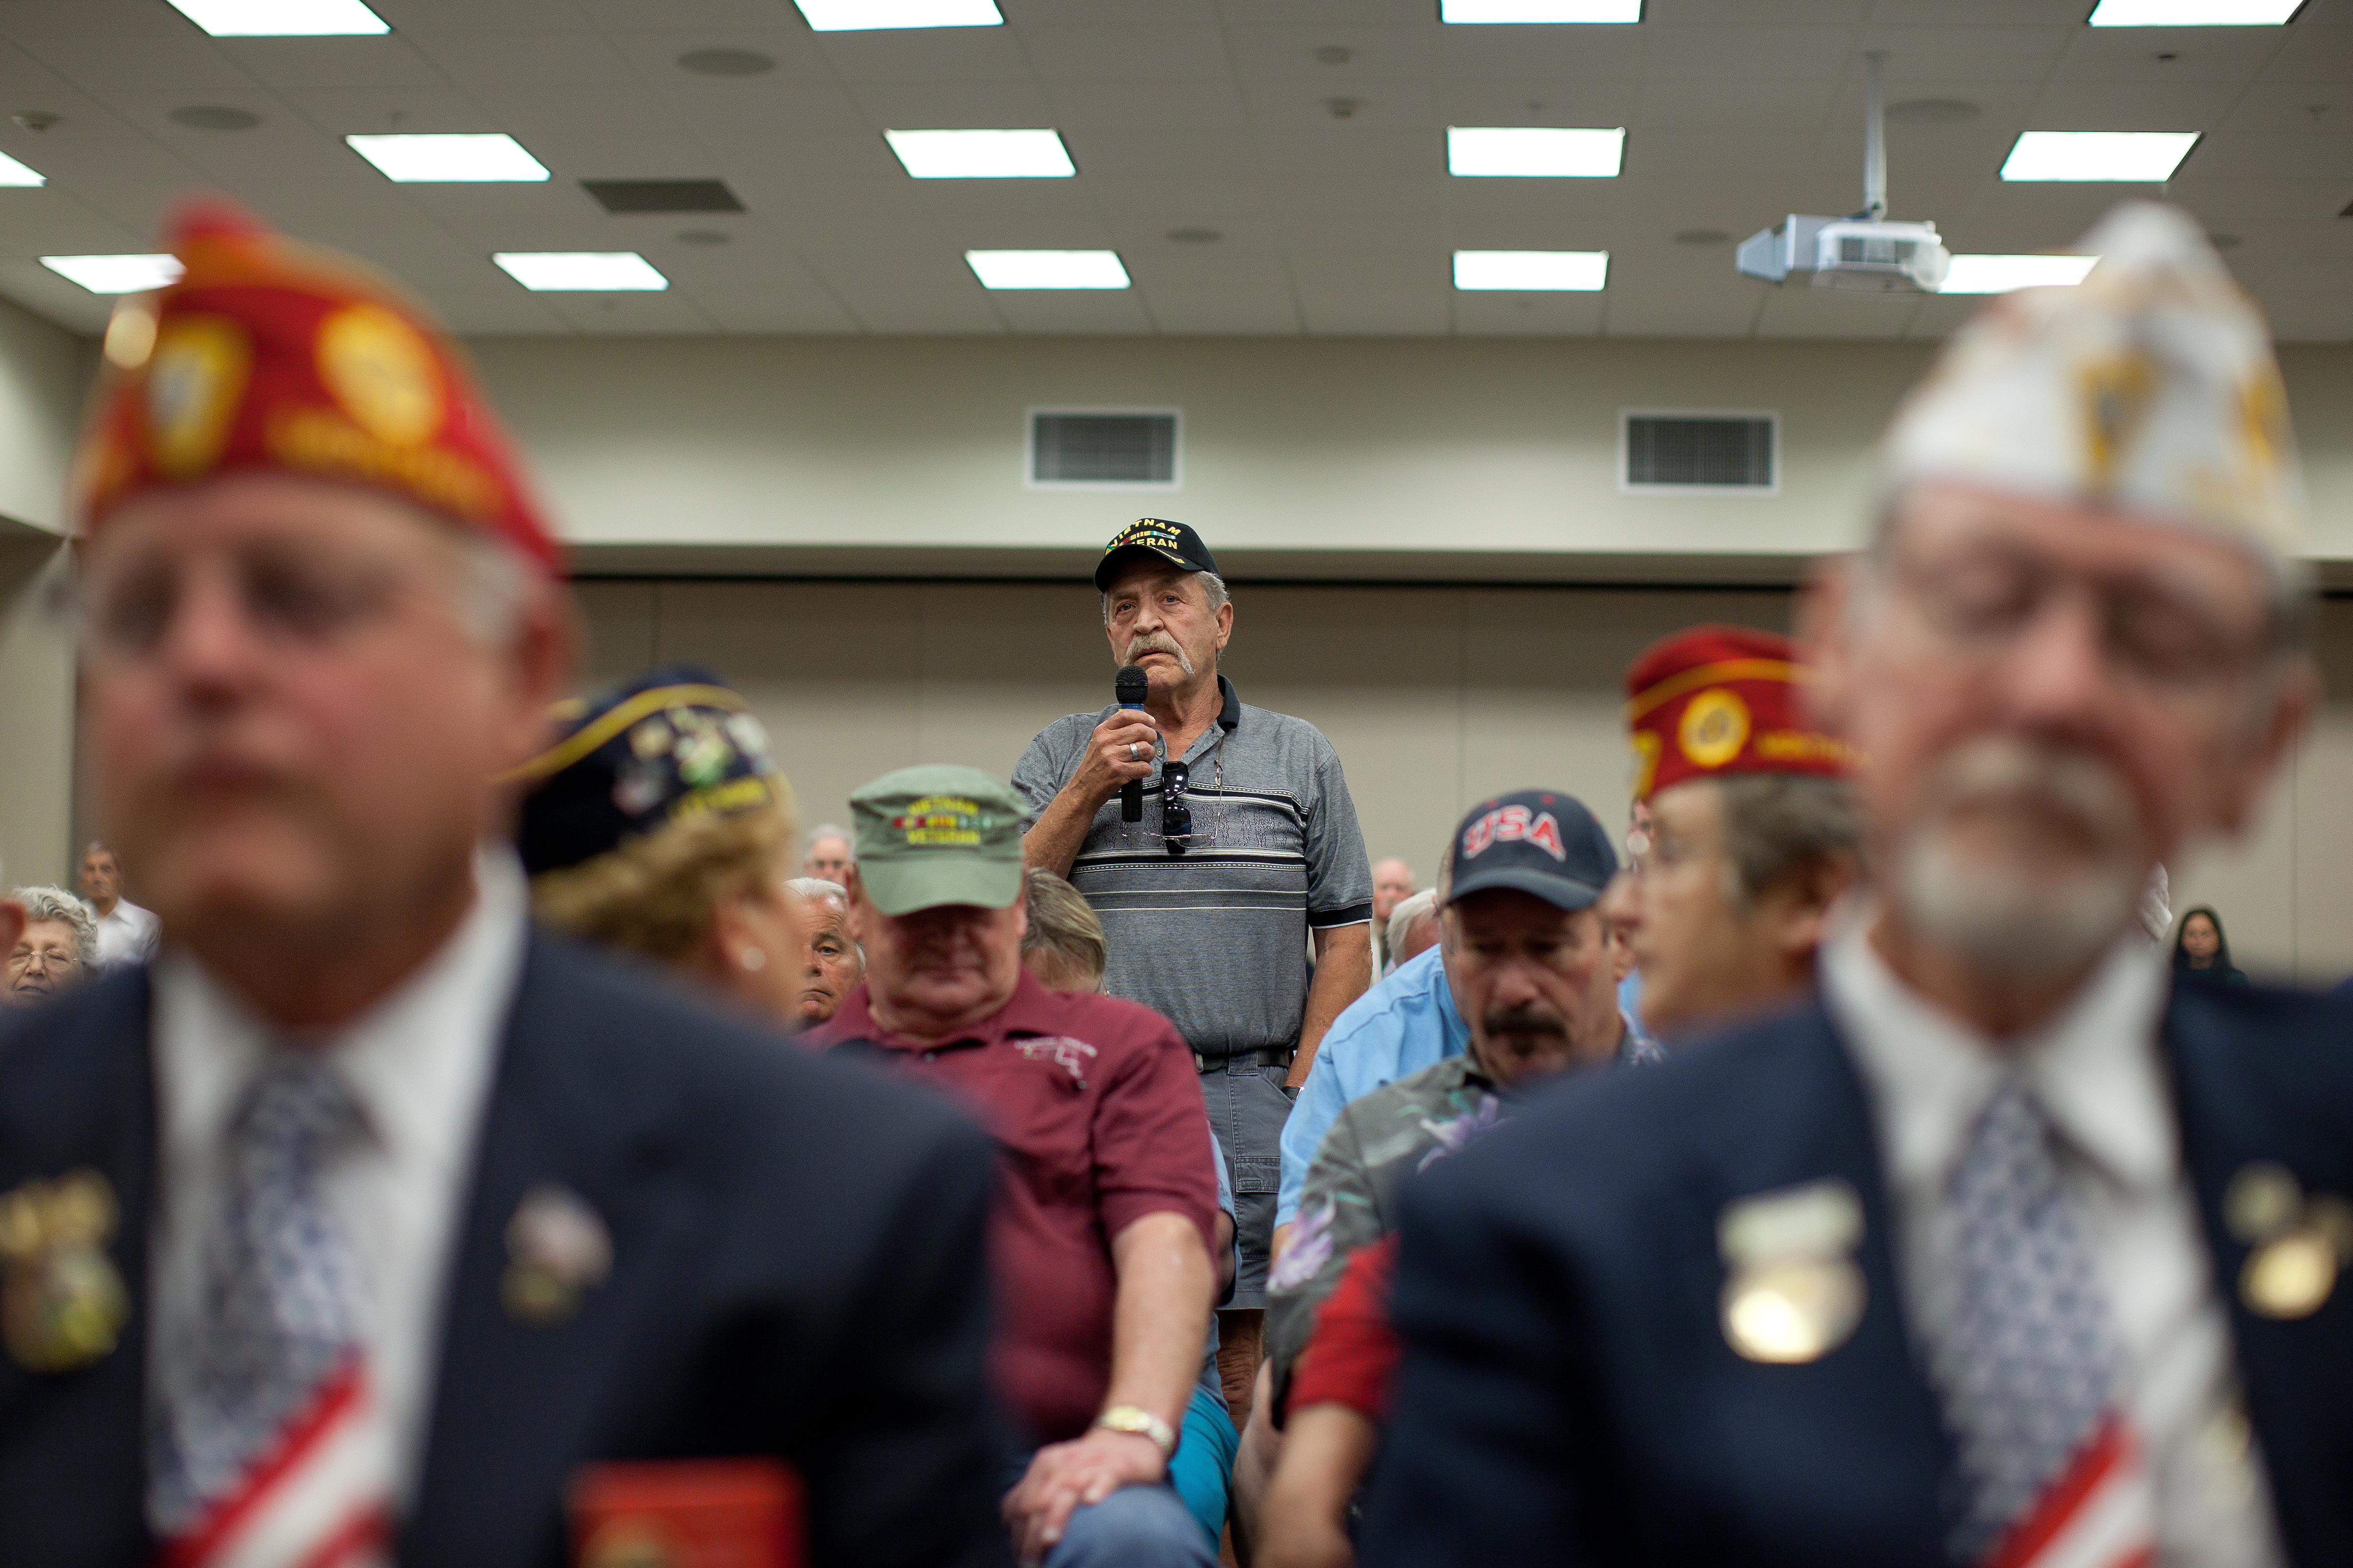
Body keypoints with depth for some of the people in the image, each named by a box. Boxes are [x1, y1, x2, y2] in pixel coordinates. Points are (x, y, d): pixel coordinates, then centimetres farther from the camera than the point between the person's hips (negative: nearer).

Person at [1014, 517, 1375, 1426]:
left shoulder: (1299, 759, 10)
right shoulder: (1060, 758, 11)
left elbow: (1344, 938, 7)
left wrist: (1301, 1094, -3)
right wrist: (1087, 791, -7)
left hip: (1252, 1094, 0)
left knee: (1249, 1375, -1)